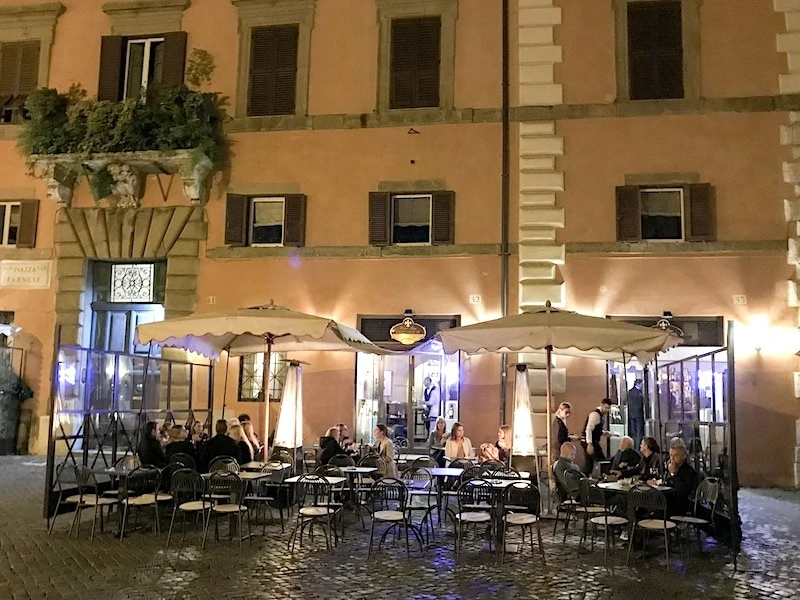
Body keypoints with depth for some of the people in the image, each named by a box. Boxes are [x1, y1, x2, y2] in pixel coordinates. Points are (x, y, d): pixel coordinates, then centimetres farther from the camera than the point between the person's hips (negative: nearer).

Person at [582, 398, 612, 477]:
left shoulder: (602, 415, 14)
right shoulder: (595, 414, -17)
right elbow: (588, 429, -24)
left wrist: (603, 432, 9)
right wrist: (589, 445, -29)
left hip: (593, 441, 10)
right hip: (589, 441, -10)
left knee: (589, 463, 11)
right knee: (601, 461, -8)